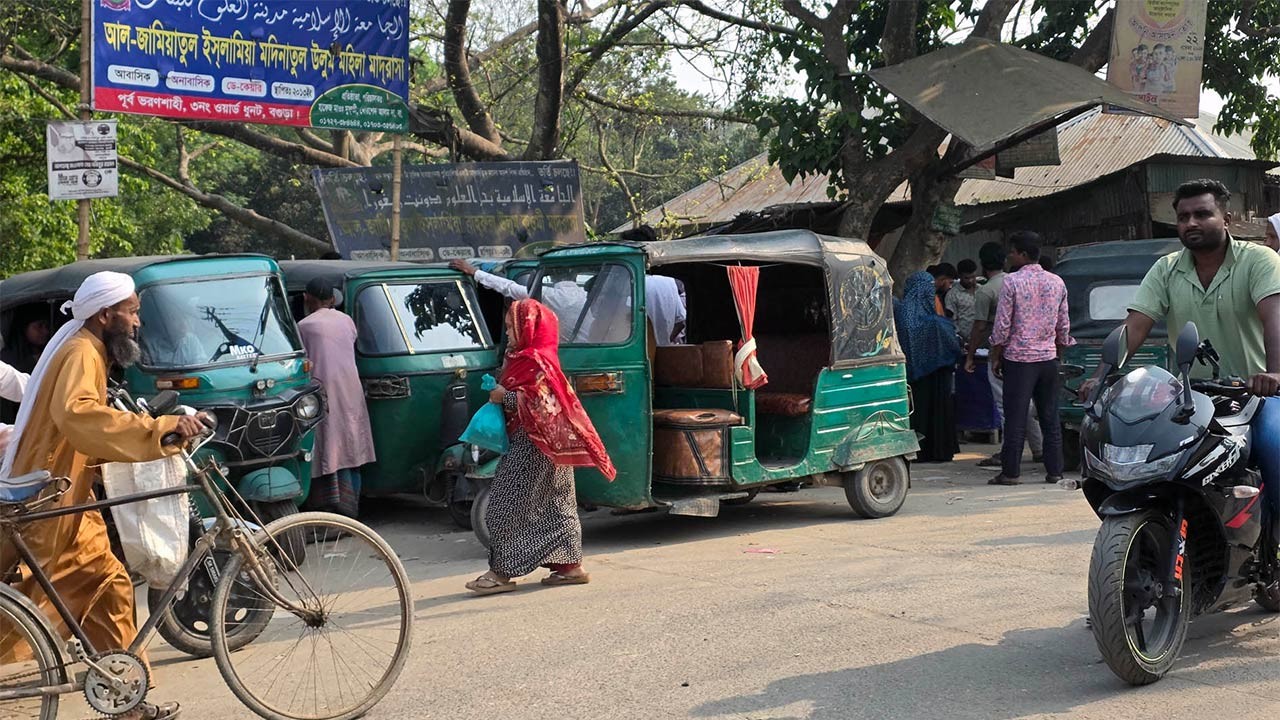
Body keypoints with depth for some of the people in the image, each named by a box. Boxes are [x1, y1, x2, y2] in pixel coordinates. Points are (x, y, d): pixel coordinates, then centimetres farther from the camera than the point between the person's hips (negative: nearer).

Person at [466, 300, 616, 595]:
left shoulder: (537, 361, -17)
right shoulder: (525, 357, 15)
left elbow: (539, 402, -25)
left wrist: (504, 396, -18)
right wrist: (501, 393, 7)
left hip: (533, 446, -11)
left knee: (508, 505, -6)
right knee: (554, 505, 12)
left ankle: (503, 572, -2)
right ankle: (570, 565, 16)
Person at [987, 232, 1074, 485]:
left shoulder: (1012, 282, -9)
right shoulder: (1057, 282, 7)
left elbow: (1002, 325, -9)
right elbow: (1064, 326, 11)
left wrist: (995, 358, 1)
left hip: (1018, 358, -4)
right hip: (1048, 358, 5)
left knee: (1016, 417, -2)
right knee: (1050, 417, 9)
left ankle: (1011, 472, 0)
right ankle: (1054, 471, 11)